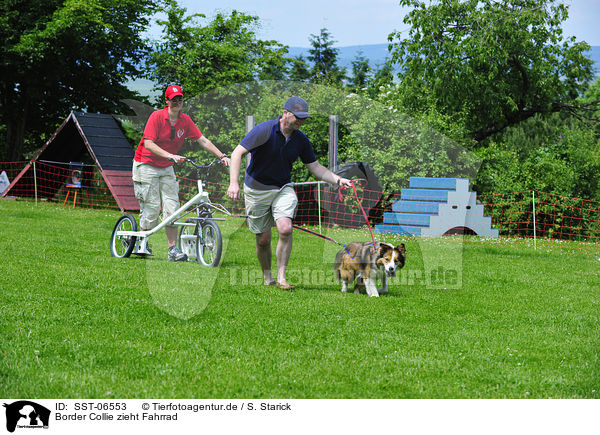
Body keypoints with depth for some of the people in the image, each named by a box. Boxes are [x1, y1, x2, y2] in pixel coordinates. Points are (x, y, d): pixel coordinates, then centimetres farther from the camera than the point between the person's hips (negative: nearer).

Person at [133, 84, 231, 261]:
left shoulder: (185, 120, -2)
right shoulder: (157, 116, -16)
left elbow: (203, 140, -2)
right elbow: (148, 144, -24)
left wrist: (222, 156, -12)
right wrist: (170, 155, -36)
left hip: (166, 168, 5)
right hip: (146, 165, -5)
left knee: (172, 206, -4)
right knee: (152, 207, -6)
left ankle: (173, 249, -2)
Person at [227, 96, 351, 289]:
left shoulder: (301, 139, -2)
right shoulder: (265, 130, -17)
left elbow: (315, 168, 6)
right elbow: (237, 153, -18)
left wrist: (337, 180, -10)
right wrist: (233, 183, -30)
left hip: (283, 189, 3)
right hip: (257, 190, -3)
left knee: (285, 229, -21)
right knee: (263, 239, 2)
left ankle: (281, 277, -12)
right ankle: (267, 277, 26)